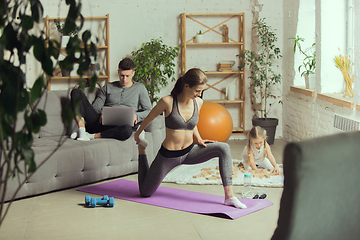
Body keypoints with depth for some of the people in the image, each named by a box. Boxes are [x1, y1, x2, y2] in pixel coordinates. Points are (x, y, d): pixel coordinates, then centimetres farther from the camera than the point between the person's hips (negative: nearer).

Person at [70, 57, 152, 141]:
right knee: (76, 92, -11)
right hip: (102, 122, 2)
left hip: (119, 126, -2)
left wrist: (136, 115, -10)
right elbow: (95, 107, 17)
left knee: (127, 130, -44)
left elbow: (149, 111, 11)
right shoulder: (108, 87, 21)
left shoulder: (139, 88, 17)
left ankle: (92, 136, -28)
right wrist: (101, 113, -7)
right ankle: (82, 130, -27)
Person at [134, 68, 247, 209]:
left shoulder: (198, 103, -4)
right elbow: (149, 118, -1)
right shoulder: (167, 102, -20)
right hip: (168, 155, -3)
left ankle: (229, 197, -18)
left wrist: (199, 139, 5)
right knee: (145, 192, 11)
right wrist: (138, 134, 14)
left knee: (223, 148, -20)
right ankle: (142, 148, 36)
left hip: (190, 152, 4)